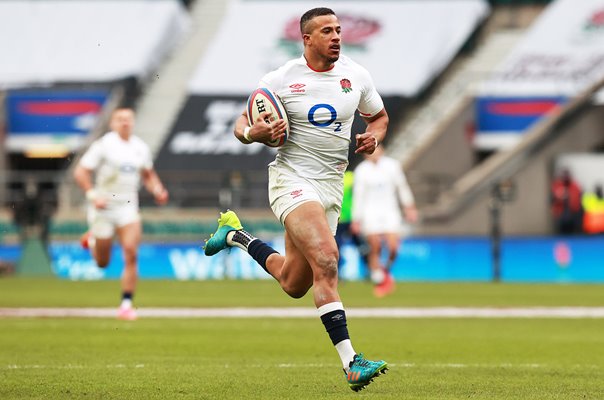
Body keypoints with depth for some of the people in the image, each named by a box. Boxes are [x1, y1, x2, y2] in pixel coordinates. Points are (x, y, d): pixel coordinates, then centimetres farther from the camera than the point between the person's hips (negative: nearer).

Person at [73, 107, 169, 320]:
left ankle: (126, 304, -8)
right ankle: (92, 240, 44)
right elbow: (80, 172, -9)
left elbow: (148, 175, 22)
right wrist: (92, 195, -21)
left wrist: (157, 190, 3)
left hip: (128, 207, 3)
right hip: (104, 207, -3)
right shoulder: (103, 145, -9)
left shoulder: (140, 148, 6)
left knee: (131, 254, -16)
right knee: (102, 263, 8)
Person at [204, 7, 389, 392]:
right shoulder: (280, 80, -6)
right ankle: (351, 363, -33)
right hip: (292, 177, -6)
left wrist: (373, 136, -2)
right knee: (326, 258, -27)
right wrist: (253, 133, -21)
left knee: (295, 285, 12)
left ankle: (236, 234, 40)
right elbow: (242, 125, 3)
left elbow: (379, 116, 21)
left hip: (331, 185, 6)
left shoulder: (356, 75, 5)